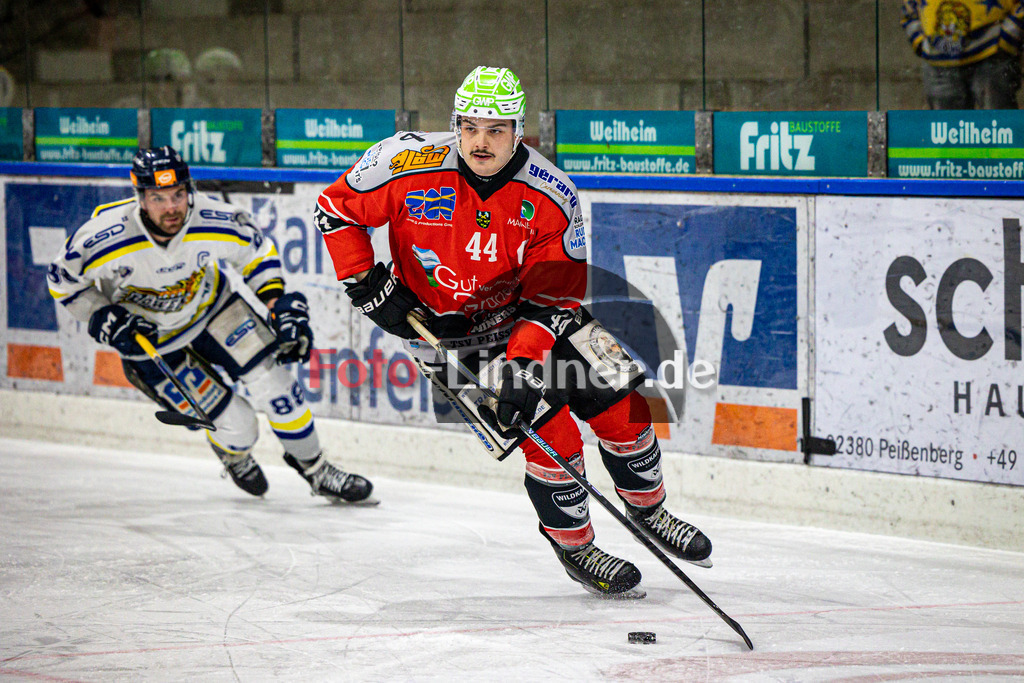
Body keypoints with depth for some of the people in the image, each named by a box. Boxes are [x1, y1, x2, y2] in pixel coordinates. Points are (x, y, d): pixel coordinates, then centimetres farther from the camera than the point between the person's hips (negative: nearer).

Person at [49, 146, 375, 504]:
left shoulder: (215, 221, -27)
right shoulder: (103, 239, -33)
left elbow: (257, 249, -5)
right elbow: (63, 280, -13)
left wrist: (275, 299, -15)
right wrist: (104, 321, -23)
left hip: (211, 306, 2)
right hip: (147, 335, -2)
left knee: (271, 380, -10)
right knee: (237, 427, -7)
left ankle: (315, 469, 13)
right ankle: (234, 457, 32)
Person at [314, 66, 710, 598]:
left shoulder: (549, 197, -19)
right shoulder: (410, 166, -23)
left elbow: (553, 293, -16)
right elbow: (335, 209, -8)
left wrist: (525, 359, -29)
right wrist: (367, 285, -13)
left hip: (530, 317, 3)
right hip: (447, 330, -3)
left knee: (622, 407, 1)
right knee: (551, 434, -16)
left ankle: (648, 512, 29)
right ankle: (573, 546, 7)